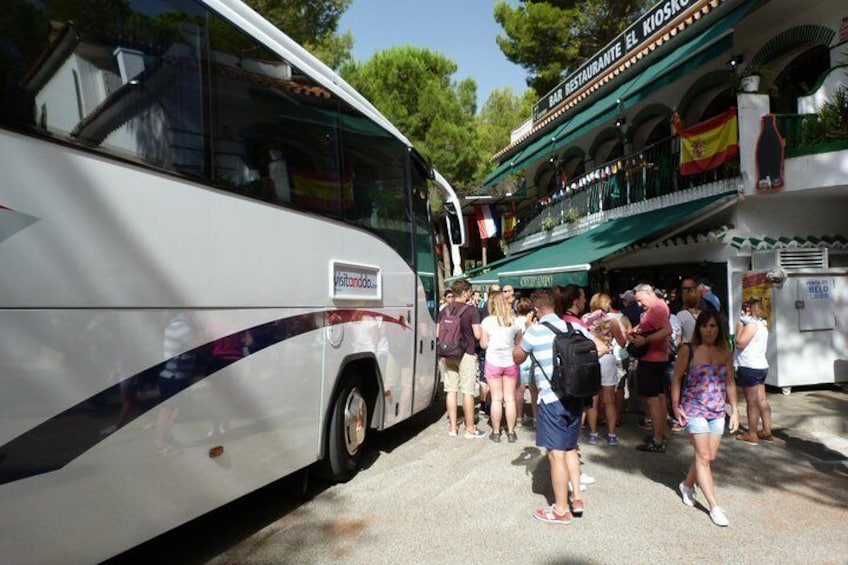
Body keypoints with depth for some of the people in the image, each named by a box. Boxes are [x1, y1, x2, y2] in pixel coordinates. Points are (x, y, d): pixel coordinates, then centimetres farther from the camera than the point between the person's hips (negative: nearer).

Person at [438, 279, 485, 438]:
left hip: (449, 354, 5)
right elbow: (477, 335, -13)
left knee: (451, 390, 9)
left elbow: (438, 333, 6)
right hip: (467, 354, -5)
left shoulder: (444, 310, 3)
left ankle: (453, 427, 16)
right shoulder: (471, 310, -12)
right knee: (467, 391, 2)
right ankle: (470, 428, 10)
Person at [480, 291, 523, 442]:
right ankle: (511, 432, 15)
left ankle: (496, 432, 13)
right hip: (510, 362, 2)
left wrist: (483, 338, 15)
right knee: (510, 398, 9)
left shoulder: (487, 321, -8)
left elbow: (484, 344, -4)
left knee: (496, 399, 6)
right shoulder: (514, 321, 0)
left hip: (493, 362, -2)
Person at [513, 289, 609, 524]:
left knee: (556, 453, 4)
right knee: (570, 447, 22)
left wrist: (523, 335, 19)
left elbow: (517, 358, 5)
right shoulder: (574, 327, 6)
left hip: (552, 399, -7)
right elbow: (602, 348, 10)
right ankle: (577, 499, 28)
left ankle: (561, 510, 15)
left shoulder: (534, 331, -10)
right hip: (576, 396, 7)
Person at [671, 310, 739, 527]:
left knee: (710, 456, 9)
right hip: (694, 409, -4)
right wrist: (675, 406, -6)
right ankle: (714, 507, 2)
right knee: (703, 456, -5)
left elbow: (730, 383, 10)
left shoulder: (725, 352, 4)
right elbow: (677, 379, -2)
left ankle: (687, 485, 34)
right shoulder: (688, 351, -7)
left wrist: (734, 410, 8)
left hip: (717, 411, 5)